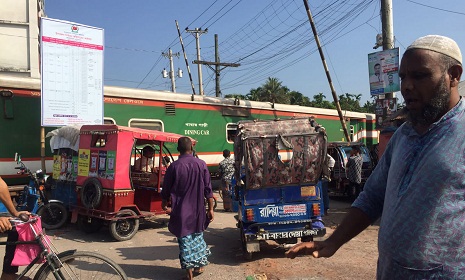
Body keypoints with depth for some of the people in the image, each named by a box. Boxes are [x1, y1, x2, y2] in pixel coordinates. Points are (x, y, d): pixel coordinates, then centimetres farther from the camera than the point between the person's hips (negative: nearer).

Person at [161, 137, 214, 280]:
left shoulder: (174, 166, -10)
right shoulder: (201, 164, -5)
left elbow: (166, 190, -1)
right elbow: (208, 189, -3)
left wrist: (164, 205, 16)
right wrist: (210, 208, 5)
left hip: (181, 210, -2)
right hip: (198, 209, 3)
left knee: (185, 239, 7)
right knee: (198, 236, 21)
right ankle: (200, 265, 31)